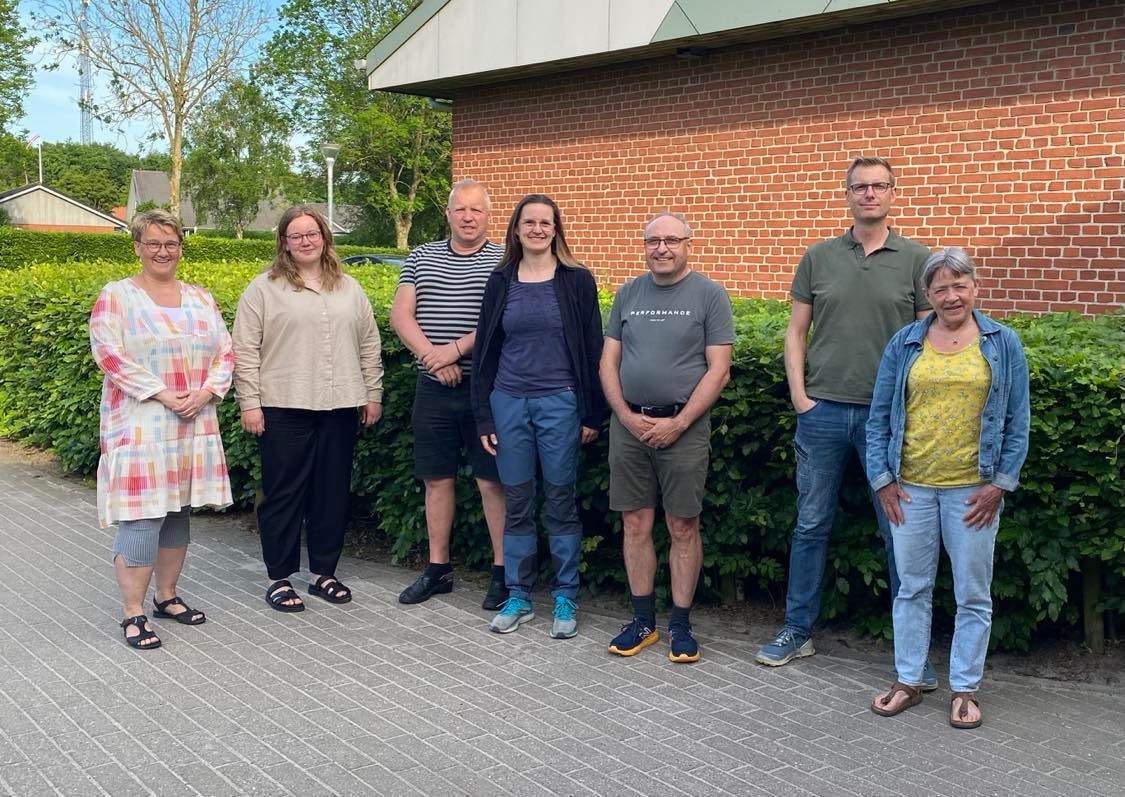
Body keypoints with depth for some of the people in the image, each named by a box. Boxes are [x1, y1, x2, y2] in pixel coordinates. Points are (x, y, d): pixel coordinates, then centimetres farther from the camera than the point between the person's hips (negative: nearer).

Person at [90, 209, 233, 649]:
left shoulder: (200, 297, 13)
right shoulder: (116, 295, -2)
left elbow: (224, 351, 10)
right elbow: (107, 353, -11)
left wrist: (206, 391, -9)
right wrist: (162, 394, -17)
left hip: (194, 427, 5)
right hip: (141, 426, -5)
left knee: (178, 510, 12)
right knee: (142, 517, -8)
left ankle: (167, 596, 25)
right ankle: (132, 613, 1)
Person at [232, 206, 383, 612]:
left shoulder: (349, 289, 13)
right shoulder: (264, 288, 0)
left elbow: (369, 346, 16)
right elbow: (245, 350, -3)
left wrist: (373, 394, 11)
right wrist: (249, 403, -8)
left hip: (339, 409, 4)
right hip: (284, 410, -4)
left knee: (332, 491, 9)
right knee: (283, 492, 3)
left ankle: (323, 572, 22)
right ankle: (279, 578, 14)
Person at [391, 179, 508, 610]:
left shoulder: (504, 263, 0)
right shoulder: (421, 258, 11)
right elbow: (400, 316, 3)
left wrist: (454, 350, -18)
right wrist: (431, 355, -12)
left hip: (485, 388, -4)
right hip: (433, 388, 4)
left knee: (492, 480, 0)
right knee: (437, 477, 10)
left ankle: (502, 571, 10)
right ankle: (438, 568, 22)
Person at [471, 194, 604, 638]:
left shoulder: (576, 281, 0)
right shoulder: (500, 283, 7)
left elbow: (592, 350, 0)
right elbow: (485, 351, 9)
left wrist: (592, 414, -3)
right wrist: (483, 417, 5)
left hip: (559, 403, -2)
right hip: (509, 403, 3)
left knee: (560, 503, 4)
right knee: (516, 504, 8)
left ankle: (566, 599, 15)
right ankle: (518, 597, 19)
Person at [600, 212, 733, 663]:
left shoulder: (709, 295, -1)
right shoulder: (627, 295, 11)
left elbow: (718, 370, -6)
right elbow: (608, 363, 10)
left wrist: (678, 423, -12)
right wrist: (628, 417, -4)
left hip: (683, 427, -3)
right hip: (628, 424, 4)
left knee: (683, 528, 2)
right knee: (635, 525, 7)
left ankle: (681, 625, 14)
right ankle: (643, 621, 19)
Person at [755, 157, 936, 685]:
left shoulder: (915, 260, 2)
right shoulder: (819, 257, 7)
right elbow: (795, 332, 9)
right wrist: (799, 397, -1)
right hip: (823, 410, 2)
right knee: (811, 525, 9)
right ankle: (797, 631, 22)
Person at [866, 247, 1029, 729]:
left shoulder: (1003, 344, 3)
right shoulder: (904, 345, 5)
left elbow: (1017, 423, 3)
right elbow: (879, 419, 7)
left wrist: (1000, 484, -4)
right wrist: (882, 480, 0)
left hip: (973, 490, -1)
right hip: (911, 488, 1)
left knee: (973, 594, 7)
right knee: (912, 587, 10)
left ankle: (965, 690, 20)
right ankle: (908, 682, 23)